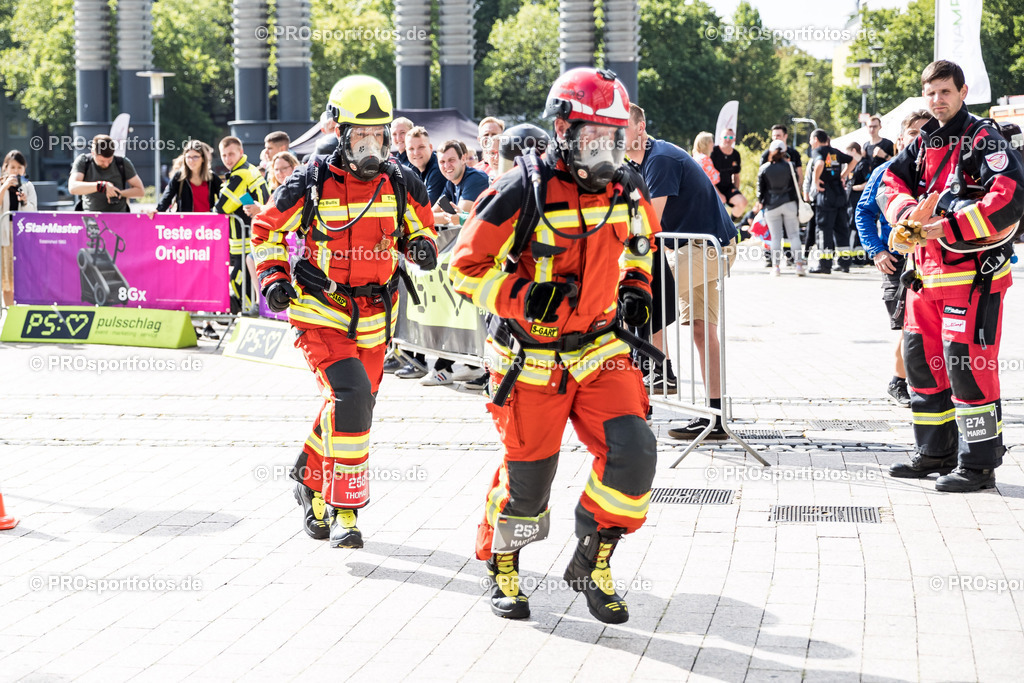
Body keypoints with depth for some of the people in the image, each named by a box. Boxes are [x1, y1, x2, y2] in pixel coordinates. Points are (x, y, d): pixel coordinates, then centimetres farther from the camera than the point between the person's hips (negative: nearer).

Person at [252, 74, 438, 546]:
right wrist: (273, 277, -10)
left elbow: (419, 226, 15)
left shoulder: (400, 184, -1)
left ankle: (311, 481, 40)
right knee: (351, 395, -22)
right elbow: (268, 230, 3)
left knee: (351, 408, 13)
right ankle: (344, 510, -14)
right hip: (321, 312, -5)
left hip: (374, 316, 5)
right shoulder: (310, 186, -11)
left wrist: (422, 245, -8)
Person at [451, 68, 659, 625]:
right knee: (526, 477, 4)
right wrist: (524, 297, -24)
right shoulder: (521, 196, -16)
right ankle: (501, 567, 32)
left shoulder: (626, 191, 1)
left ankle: (591, 565, 8)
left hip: (600, 349, 4)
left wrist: (634, 290, 6)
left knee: (632, 454, -13)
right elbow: (467, 267, -12)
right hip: (532, 359, -4)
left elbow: (640, 242, 22)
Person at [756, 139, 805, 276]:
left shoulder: (764, 168, -1)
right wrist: (799, 204, 12)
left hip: (771, 206, 0)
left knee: (775, 237, 3)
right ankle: (798, 263, -2)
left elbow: (760, 188, 3)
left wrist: (760, 203, 17)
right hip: (789, 203, 0)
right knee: (794, 234, 3)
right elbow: (795, 185, 4)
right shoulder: (789, 166, 0)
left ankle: (776, 266, -1)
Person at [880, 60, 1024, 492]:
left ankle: (979, 464, -4)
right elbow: (891, 183, 12)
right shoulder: (924, 142, 14)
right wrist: (906, 209, -11)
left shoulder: (983, 140, -10)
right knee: (921, 357, 12)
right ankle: (935, 453, 24)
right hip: (927, 270, 8)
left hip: (973, 270, -8)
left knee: (966, 362, -10)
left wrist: (950, 228, -23)